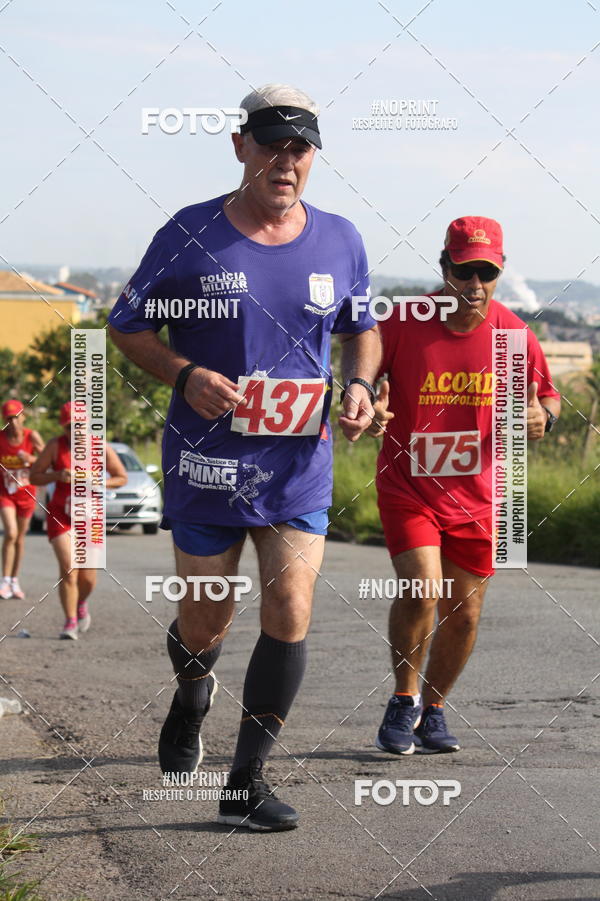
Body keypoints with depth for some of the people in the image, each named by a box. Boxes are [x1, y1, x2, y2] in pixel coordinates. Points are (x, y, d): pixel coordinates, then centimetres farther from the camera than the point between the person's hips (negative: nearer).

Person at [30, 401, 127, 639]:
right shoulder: (55, 445, -6)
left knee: (88, 576, 4)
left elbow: (122, 477, 4)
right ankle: (70, 622, -7)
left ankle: (81, 605, 37)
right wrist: (57, 475, -21)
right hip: (60, 513, -1)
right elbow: (34, 476, -2)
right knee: (68, 569, -17)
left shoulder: (100, 447, -4)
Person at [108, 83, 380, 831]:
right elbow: (127, 326, 1)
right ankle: (192, 694, 47)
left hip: (299, 467, 2)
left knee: (290, 613, -9)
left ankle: (246, 783, 2)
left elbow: (361, 328, 17)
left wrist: (359, 385, -4)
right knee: (205, 622, 8)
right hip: (206, 462, -2)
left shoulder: (339, 241, 2)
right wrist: (185, 376, -17)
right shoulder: (190, 236, -7)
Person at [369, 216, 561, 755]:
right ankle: (404, 701, 3)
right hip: (407, 486, -3)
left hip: (476, 494, 3)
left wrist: (543, 415, -15)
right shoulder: (402, 323, -12)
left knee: (464, 615, 7)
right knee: (422, 589, -21)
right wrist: (369, 410, -22)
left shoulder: (513, 334, -5)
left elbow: (547, 394, 9)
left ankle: (433, 711, 31)